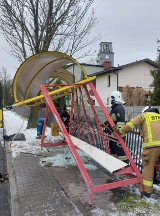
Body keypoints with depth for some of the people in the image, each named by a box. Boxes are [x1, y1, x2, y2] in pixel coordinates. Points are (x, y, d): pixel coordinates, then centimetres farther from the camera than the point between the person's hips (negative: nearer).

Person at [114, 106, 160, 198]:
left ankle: (147, 191, 7)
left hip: (151, 144, -5)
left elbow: (131, 124, 3)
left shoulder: (144, 115, 13)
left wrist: (120, 130, 13)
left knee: (148, 167, 3)